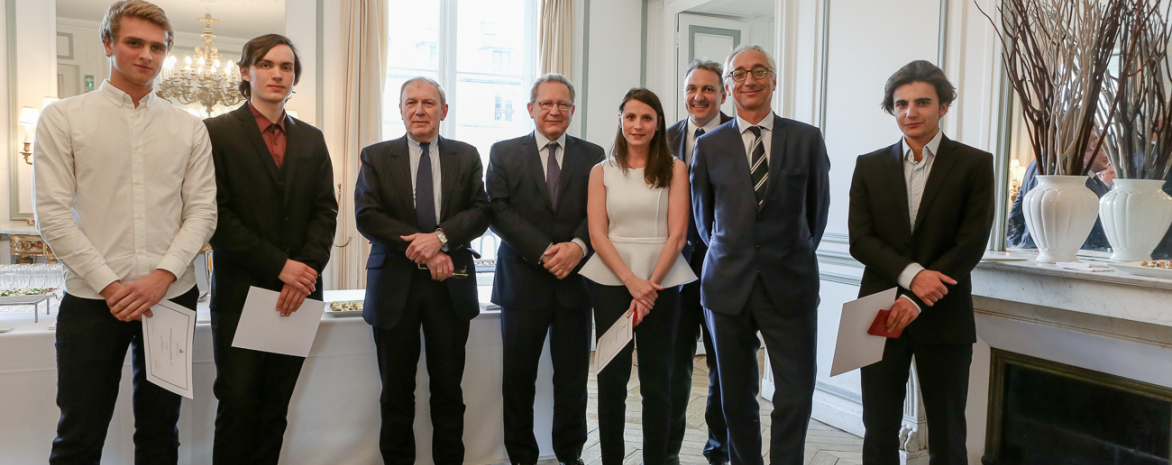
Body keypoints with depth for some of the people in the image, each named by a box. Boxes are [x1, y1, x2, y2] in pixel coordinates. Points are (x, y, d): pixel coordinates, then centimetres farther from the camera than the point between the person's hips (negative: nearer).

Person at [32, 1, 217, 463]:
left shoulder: (188, 127, 8)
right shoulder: (63, 118, 2)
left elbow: (202, 211, 3)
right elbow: (52, 213, -4)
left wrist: (162, 276, -11)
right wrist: (108, 284, -11)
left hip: (171, 294, 2)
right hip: (91, 298, -2)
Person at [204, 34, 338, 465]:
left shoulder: (312, 139, 14)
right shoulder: (217, 132, 1)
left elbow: (325, 211, 7)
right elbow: (216, 215, -8)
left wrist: (306, 269, -8)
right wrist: (279, 265, -13)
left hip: (299, 292, 4)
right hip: (241, 292, -3)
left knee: (275, 408, 9)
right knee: (238, 404, -1)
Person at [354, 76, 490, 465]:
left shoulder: (466, 157, 9)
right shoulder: (376, 157, 6)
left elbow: (480, 212, 0)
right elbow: (366, 216, -5)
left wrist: (440, 237, -18)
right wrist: (420, 251, -15)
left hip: (449, 284, 1)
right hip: (394, 284, 0)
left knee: (448, 386, 6)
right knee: (397, 389, 9)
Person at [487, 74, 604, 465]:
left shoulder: (592, 156, 8)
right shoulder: (504, 153, 5)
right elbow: (499, 212, -5)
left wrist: (578, 246, -17)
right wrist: (544, 252, -15)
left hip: (574, 279, 1)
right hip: (524, 281, -1)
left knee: (573, 375, 7)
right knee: (518, 377, 6)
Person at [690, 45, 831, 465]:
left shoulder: (807, 139, 3)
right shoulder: (709, 146, 4)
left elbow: (817, 209, 13)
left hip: (790, 284, -1)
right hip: (729, 285, 1)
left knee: (795, 398, -1)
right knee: (736, 399, 10)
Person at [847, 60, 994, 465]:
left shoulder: (974, 165, 0)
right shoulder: (869, 166, 6)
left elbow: (971, 244, -8)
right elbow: (859, 239, -1)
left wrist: (916, 300, -15)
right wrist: (911, 274, -17)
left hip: (944, 317, -1)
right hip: (882, 313, 2)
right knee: (879, 430, 9)